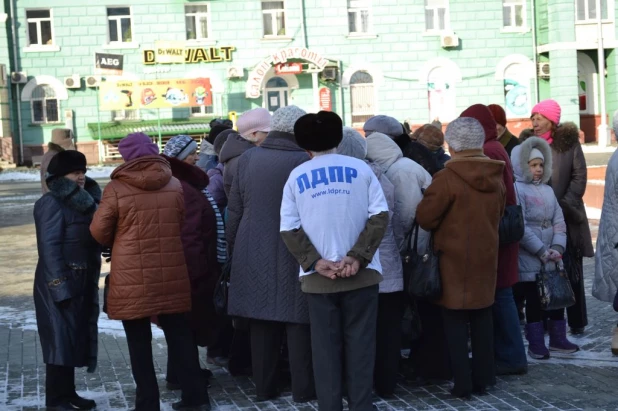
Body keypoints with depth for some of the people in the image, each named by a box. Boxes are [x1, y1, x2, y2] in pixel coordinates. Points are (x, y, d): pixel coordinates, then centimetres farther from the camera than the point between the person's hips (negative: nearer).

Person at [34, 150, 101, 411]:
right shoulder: (53, 203, -12)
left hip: (82, 281, 8)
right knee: (61, 339, -4)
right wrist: (60, 286, -23)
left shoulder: (83, 201, 13)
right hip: (60, 283, -8)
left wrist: (91, 282, 9)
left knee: (75, 338, 12)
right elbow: (49, 247, -18)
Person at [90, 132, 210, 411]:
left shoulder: (116, 189, -9)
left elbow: (99, 231, -3)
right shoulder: (175, 185, 3)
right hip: (171, 274, 4)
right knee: (179, 336, 14)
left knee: (139, 344, 7)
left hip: (132, 278, -3)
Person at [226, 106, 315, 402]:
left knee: (262, 322, 10)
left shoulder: (248, 160, 2)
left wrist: (233, 249, 14)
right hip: (294, 255, -4)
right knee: (296, 321, 4)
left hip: (254, 254, 4)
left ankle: (264, 387, 17)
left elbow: (234, 211, 5)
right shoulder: (305, 162, -11)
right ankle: (302, 388, 9)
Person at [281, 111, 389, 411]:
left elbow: (289, 229, -2)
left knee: (325, 345, 7)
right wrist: (357, 257, -9)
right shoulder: (360, 168, 2)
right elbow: (379, 216, -6)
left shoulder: (296, 177, 5)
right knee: (359, 343, 6)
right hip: (361, 273, 0)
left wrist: (315, 262, -6)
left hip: (317, 277, 1)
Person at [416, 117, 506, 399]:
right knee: (482, 316, 13)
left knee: (455, 320, 3)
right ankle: (483, 379, 19)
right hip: (486, 256, 6)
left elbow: (425, 217, -14)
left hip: (454, 258, -5)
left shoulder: (447, 177, -17)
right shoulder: (496, 176, 3)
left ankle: (462, 383, 4)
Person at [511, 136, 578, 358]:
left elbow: (559, 221, 8)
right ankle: (536, 343, 12)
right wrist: (541, 251, -17)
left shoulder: (547, 190, 12)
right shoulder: (516, 189, -9)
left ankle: (558, 338, 24)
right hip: (529, 259, -6)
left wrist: (557, 247, -8)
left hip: (551, 257, 6)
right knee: (533, 299, 1)